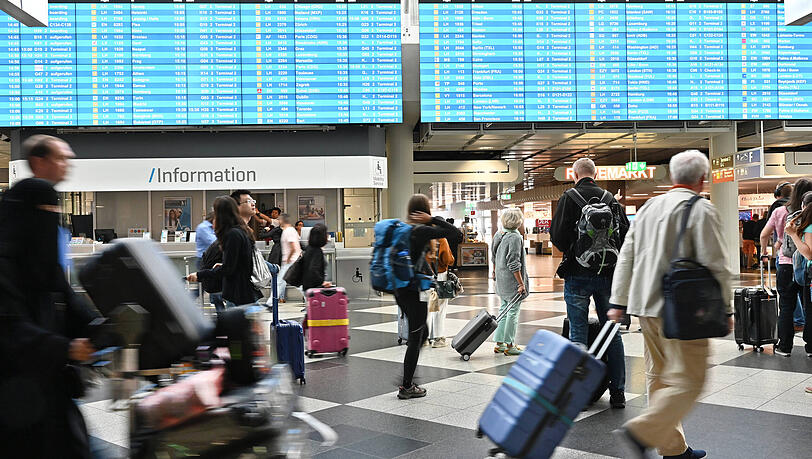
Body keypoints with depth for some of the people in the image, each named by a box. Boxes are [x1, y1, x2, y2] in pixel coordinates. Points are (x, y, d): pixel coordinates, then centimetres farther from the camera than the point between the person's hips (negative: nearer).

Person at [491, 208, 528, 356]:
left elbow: (494, 258, 16)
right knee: (513, 312, 0)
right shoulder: (515, 238, -18)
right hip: (512, 281, -8)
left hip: (501, 280, 8)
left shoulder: (498, 235, 8)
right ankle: (510, 346, 5)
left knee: (504, 309, 15)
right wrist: (521, 283, -16)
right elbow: (514, 264, -20)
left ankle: (499, 343, 18)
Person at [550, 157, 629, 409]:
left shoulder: (569, 198, -5)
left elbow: (557, 235, -11)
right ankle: (618, 393, 17)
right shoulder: (611, 199, 6)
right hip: (608, 274, 4)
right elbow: (627, 234, 6)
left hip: (578, 275, -4)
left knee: (578, 335, 2)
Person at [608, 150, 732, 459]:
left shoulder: (648, 207, 13)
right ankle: (641, 432, -16)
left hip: (647, 306, 8)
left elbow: (626, 257, 13)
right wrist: (726, 310, -1)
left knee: (659, 375, 14)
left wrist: (619, 302, 16)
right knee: (687, 381, -3)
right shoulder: (702, 210, -8)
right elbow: (716, 266, -11)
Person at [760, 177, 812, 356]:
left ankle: (784, 347, 11)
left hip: (786, 265, 1)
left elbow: (764, 235, 4)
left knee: (786, 307, 7)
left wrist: (764, 253, 21)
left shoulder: (780, 212, -2)